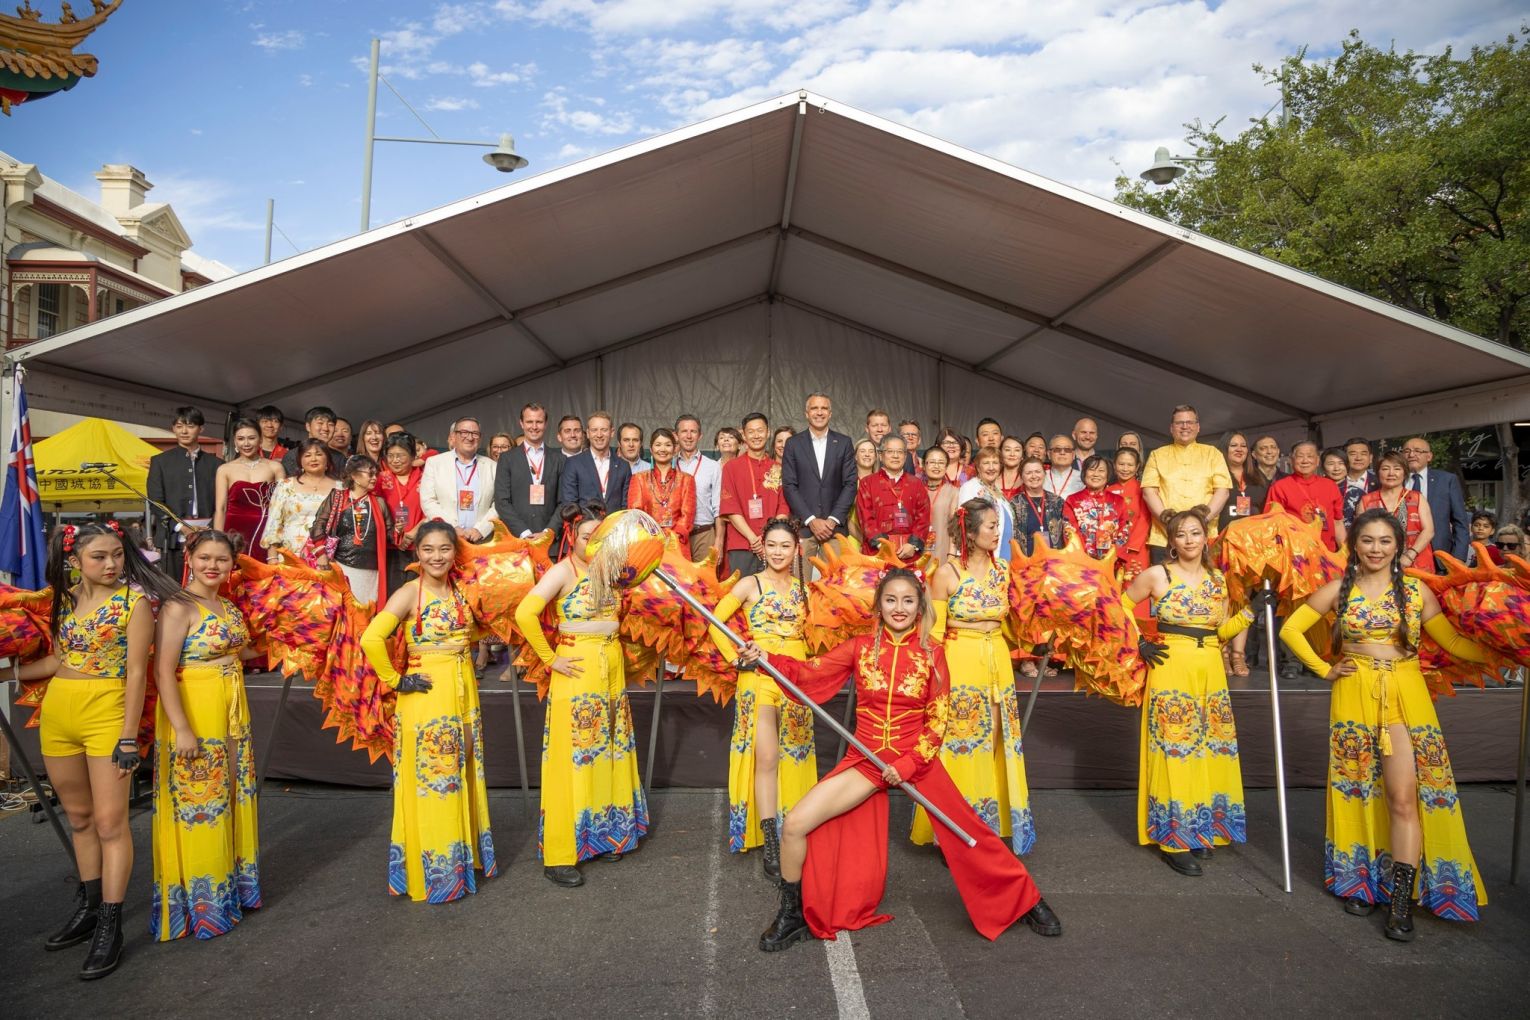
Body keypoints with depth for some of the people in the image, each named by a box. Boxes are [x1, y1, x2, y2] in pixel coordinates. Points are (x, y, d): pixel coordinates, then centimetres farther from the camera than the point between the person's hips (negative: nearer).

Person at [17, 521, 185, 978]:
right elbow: (59, 658, 17)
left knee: (110, 822, -2)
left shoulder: (134, 599, -9)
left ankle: (110, 928, 7)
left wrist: (128, 737, -15)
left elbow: (137, 672, -12)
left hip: (106, 713, -6)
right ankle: (88, 908, 32)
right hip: (57, 715, 6)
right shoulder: (66, 597, 8)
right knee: (79, 817, 17)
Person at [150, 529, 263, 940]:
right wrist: (181, 729, -22)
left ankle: (229, 886, 31)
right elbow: (163, 671, -19)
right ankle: (198, 903, 16)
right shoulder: (178, 606, -14)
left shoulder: (229, 606, 10)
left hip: (232, 713, 8)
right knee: (197, 805, 2)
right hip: (194, 712, -8)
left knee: (230, 799, 16)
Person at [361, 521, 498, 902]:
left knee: (462, 776, 16)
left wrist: (461, 653, 9)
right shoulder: (410, 593, -12)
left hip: (465, 692, 6)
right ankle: (432, 872, 19)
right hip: (427, 695, -6)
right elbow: (370, 639, -24)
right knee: (431, 780, 4)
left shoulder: (459, 591, 6)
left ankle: (463, 856, 32)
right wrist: (395, 681, -16)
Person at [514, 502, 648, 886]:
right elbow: (524, 613, -24)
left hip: (612, 669, 7)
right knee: (573, 759, -1)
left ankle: (603, 833, 31)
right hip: (578, 672, -6)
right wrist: (551, 660, -17)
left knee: (608, 754, 15)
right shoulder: (563, 571, -13)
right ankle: (559, 855, 9)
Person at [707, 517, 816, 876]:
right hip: (759, 675, -4)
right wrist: (736, 658, -7)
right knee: (766, 757, -8)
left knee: (792, 756, 7)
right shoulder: (751, 584, 1)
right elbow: (715, 621, -3)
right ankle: (770, 843, -3)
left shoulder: (801, 587, 12)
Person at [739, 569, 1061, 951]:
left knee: (968, 834, 5)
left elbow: (937, 722, -2)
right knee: (795, 826, -10)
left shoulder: (931, 654, -2)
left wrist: (907, 765, -12)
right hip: (865, 760, 1)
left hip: (917, 759, -1)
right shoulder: (860, 647, 0)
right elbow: (812, 673, -11)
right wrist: (766, 659, -26)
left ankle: (1026, 901, 33)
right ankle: (793, 915, 13)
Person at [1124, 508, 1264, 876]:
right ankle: (1174, 838, 8)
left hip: (1211, 670, 5)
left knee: (1209, 751, 10)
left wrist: (1253, 610, 1)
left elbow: (1222, 631, 11)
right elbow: (1122, 608, 3)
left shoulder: (1217, 580, 9)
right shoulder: (1157, 575, -4)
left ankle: (1202, 830, 26)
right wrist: (1140, 645, -3)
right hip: (1172, 669, -5)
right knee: (1175, 750, -2)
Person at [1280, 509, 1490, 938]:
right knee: (1356, 792, 8)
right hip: (1354, 698, 0)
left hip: (1406, 697, 0)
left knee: (1404, 798, -6)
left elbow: (1454, 642, 6)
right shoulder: (1338, 591, 2)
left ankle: (1401, 901, 1)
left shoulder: (1416, 592, 4)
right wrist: (1324, 669, 1)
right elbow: (1290, 629, 7)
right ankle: (1360, 882, 23)